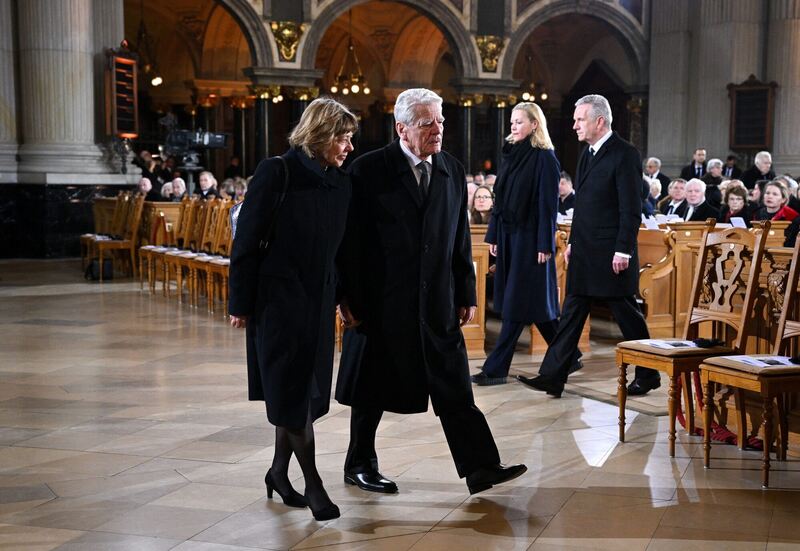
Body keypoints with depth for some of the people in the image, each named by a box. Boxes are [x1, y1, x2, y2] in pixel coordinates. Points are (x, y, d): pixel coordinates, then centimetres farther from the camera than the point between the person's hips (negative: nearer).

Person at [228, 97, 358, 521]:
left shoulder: (339, 183, 6)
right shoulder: (276, 173, -11)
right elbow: (247, 240, -10)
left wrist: (342, 295, 11)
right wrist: (241, 303, -10)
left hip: (318, 299, 6)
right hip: (278, 298, -6)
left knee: (306, 389, 10)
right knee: (291, 391, -2)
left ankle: (279, 472, 26)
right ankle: (313, 484, 6)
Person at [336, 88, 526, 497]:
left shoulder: (452, 170, 8)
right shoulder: (369, 170, -7)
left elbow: (460, 237, 12)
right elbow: (351, 239, -7)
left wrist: (466, 293, 9)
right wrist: (347, 297, -9)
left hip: (437, 301, 4)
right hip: (381, 302, -4)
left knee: (455, 388, 1)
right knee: (374, 388, 10)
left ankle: (480, 468, 3)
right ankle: (359, 464, 27)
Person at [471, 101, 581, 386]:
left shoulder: (545, 158, -9)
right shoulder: (509, 154, 12)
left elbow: (548, 204, -13)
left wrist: (545, 245, -16)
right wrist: (493, 235, 13)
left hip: (530, 238, -8)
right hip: (508, 235, 8)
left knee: (518, 303, -4)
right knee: (534, 302, 12)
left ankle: (496, 368, -2)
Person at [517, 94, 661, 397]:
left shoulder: (624, 155, -12)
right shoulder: (588, 154, 14)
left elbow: (631, 209, -16)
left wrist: (623, 251, -18)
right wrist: (572, 242, 17)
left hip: (611, 255, -8)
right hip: (584, 253, 8)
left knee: (627, 314, 5)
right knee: (571, 313, 6)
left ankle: (648, 375, 21)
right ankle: (552, 376, 6)